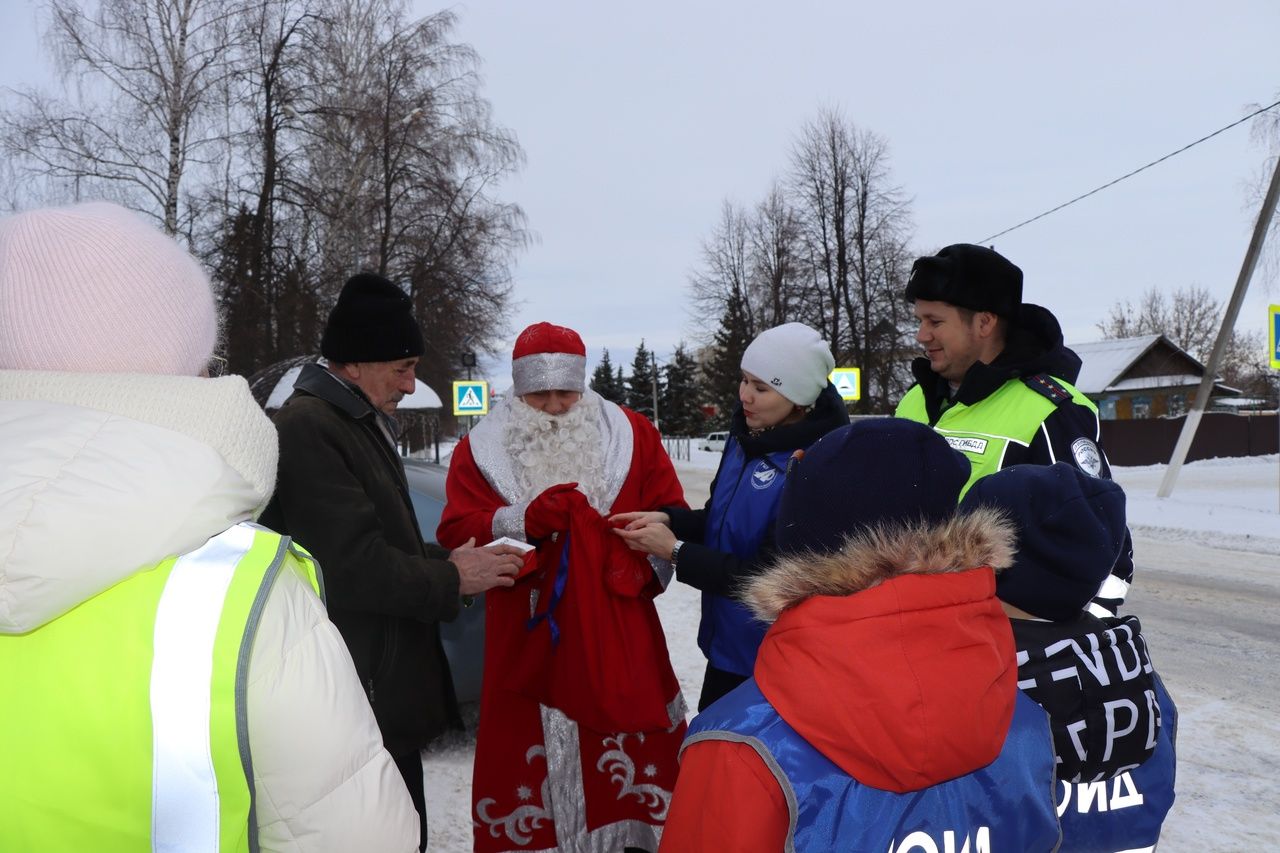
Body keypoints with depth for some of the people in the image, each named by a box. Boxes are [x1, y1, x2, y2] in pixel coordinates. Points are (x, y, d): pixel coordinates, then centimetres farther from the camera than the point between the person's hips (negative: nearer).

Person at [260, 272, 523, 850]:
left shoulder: (362, 423, 14)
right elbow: (357, 565, -23)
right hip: (360, 698, -10)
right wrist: (452, 579, -10)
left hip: (390, 685, 10)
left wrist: (446, 560, 4)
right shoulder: (307, 426, -18)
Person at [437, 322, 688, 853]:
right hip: (525, 638, 0)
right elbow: (458, 534, -5)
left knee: (632, 750, 8)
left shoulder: (630, 435, 3)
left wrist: (644, 563, -14)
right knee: (526, 753, 8)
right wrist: (523, 522, -22)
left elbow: (668, 516, 4)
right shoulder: (480, 449, 2)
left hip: (616, 636, 1)